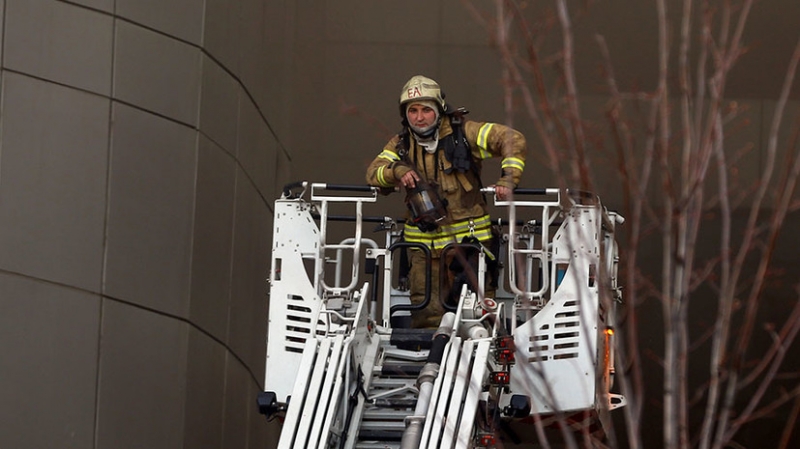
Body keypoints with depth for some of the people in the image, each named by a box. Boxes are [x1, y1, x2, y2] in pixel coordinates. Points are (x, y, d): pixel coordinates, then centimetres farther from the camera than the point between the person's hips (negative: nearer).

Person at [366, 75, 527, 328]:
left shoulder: (462, 133, -2)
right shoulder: (401, 145, 8)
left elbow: (512, 139, -2)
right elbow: (374, 172, -2)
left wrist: (508, 179, -14)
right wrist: (397, 171, -22)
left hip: (468, 239, -2)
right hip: (423, 241, 2)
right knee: (426, 314, -2)